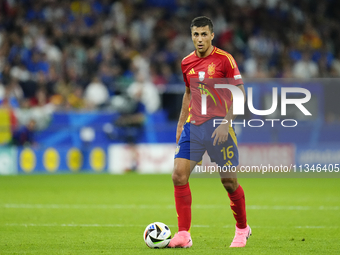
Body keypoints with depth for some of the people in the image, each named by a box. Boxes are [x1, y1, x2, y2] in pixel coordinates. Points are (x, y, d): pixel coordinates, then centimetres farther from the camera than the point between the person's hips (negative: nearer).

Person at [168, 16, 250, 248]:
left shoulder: (225, 60, -8)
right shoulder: (187, 62, 8)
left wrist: (226, 123, -17)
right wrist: (181, 123, 19)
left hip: (219, 127, -5)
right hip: (193, 127, 5)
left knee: (229, 181, 1)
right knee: (179, 175, -10)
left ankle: (242, 229, 24)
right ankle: (184, 234, -7)